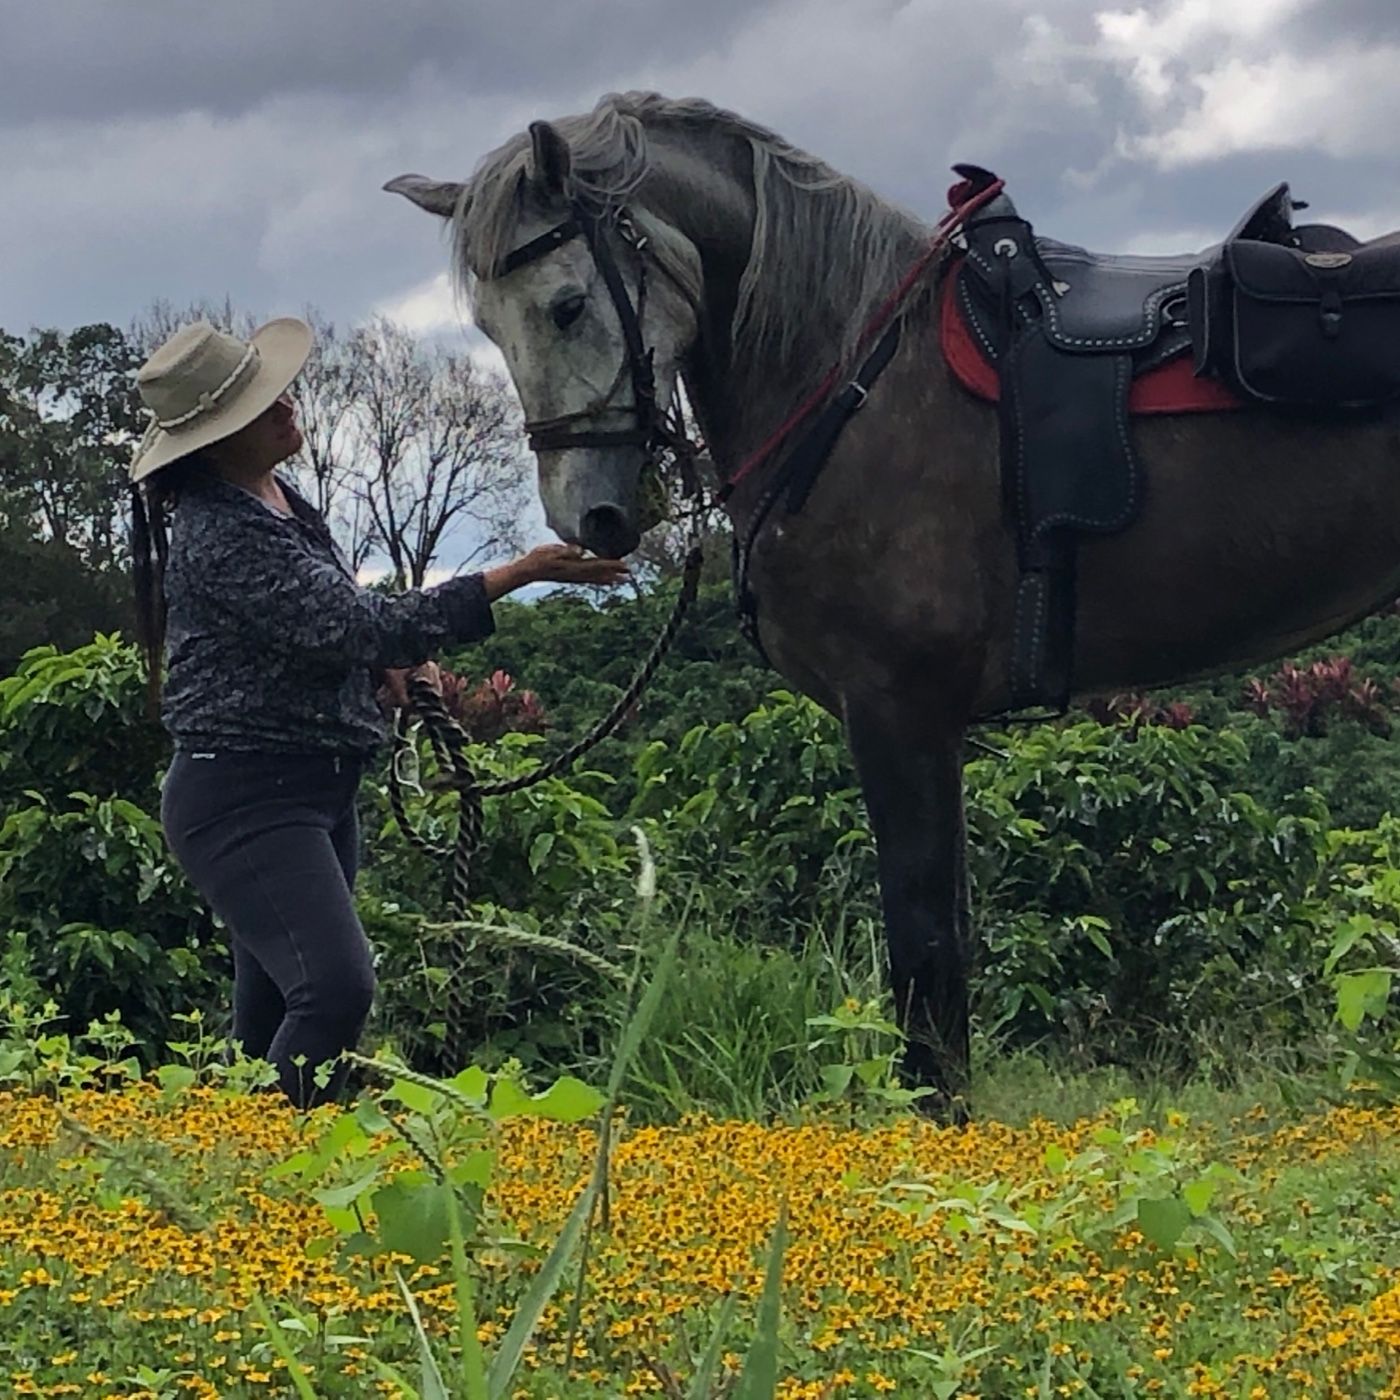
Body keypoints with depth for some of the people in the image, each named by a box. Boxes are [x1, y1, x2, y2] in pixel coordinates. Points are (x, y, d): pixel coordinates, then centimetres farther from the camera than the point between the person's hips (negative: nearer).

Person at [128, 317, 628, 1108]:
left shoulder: (280, 500, 10)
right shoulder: (222, 534, -21)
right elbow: (359, 626, -25)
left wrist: (395, 657, 4)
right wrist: (520, 574, -25)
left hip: (320, 790, 10)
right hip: (247, 796, -10)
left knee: (272, 1016, 12)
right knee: (336, 989, -23)